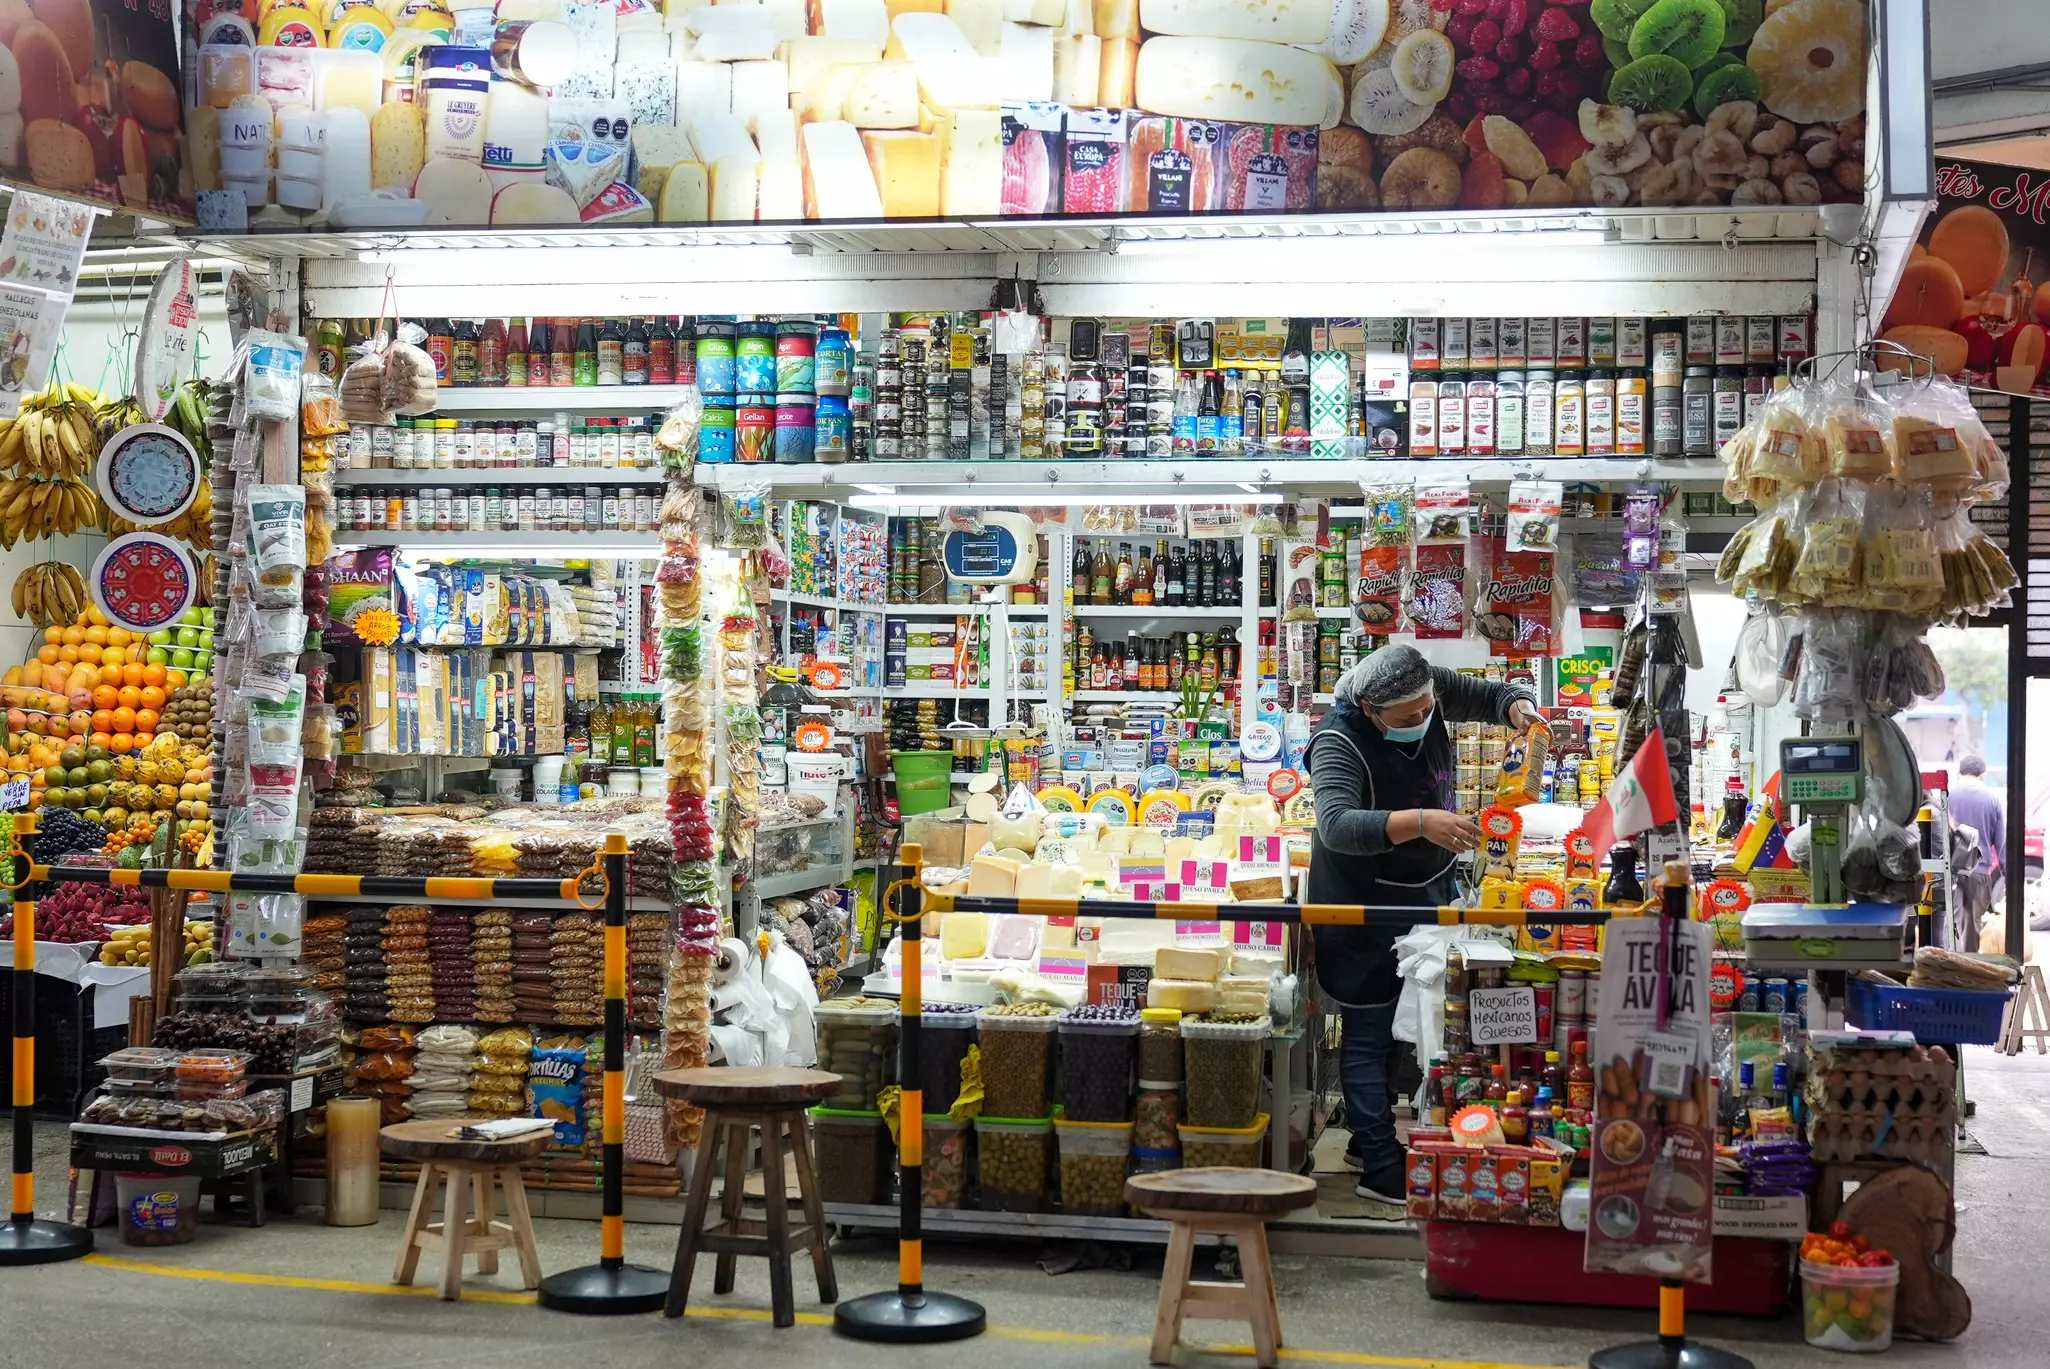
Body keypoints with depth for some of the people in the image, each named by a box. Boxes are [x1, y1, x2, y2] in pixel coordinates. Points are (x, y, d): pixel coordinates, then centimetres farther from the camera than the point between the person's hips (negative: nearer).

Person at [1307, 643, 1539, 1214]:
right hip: (1364, 905, -8)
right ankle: (1381, 1173, 1)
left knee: (1406, 1027, 18)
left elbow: (1493, 695, 5)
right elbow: (1336, 825, -44)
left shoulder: (1429, 690, -10)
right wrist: (1420, 821, -57)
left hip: (1425, 890, 8)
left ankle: (1368, 1140, 32)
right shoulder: (1340, 743, -30)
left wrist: (1519, 708, -20)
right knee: (1368, 1034, -2)